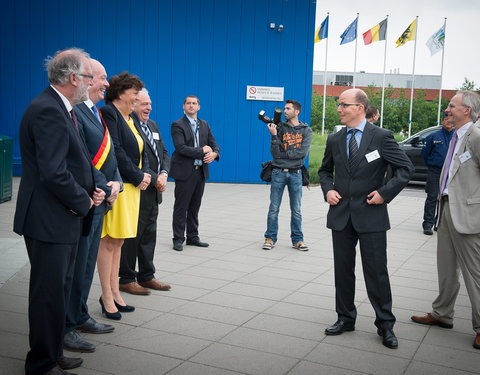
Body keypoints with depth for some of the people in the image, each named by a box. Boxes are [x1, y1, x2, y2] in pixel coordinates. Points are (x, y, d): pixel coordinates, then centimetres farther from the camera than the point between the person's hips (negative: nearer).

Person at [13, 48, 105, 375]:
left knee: (60, 291, 19)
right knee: (49, 294, 2)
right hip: (50, 221, -10)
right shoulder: (48, 111, -19)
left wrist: (93, 190, 4)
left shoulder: (60, 109, 13)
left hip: (64, 218, 10)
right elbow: (53, 173, -26)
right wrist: (83, 201, -12)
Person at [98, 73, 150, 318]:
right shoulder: (108, 113, -11)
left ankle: (114, 292, 21)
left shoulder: (130, 118, 17)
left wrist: (145, 174, -1)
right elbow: (115, 151, -19)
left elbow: (140, 151, 17)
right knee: (109, 241, -2)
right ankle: (107, 297, 6)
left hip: (132, 187, 9)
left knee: (118, 241, 13)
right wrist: (138, 177, -13)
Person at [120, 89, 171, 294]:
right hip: (136, 191, -9)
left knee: (149, 236, 15)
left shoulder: (152, 125, 15)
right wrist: (154, 178, -17)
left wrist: (164, 174, -3)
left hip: (153, 192, 9)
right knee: (132, 236, 2)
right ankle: (127, 279, 14)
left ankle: (146, 276, 26)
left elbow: (164, 153, 16)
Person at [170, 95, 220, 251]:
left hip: (200, 171, 6)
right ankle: (178, 239, 8)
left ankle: (192, 237, 21)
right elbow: (180, 148, -17)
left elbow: (214, 145, 12)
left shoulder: (204, 125, 14)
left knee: (195, 207, 12)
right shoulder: (178, 125, -5)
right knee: (181, 207, 0)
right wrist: (202, 151, -14)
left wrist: (214, 154, -10)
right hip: (185, 172, -5)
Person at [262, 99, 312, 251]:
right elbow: (275, 153, -7)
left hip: (295, 173, 0)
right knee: (274, 208, 3)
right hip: (278, 172, 0)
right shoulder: (280, 128, 2)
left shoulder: (306, 130, 3)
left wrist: (283, 155, -9)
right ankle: (270, 238, 11)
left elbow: (302, 152, -11)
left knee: (296, 210, 6)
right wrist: (274, 135, -19)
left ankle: (297, 239, 15)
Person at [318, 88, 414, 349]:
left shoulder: (381, 137, -6)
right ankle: (345, 318, 26)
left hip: (371, 215, -4)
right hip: (341, 215, 4)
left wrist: (385, 193, -12)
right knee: (343, 269, 11)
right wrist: (327, 189, 1)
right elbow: (325, 170, 20)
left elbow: (405, 168, -4)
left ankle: (385, 324, 14)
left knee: (376, 271, 1)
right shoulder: (334, 140, 7)